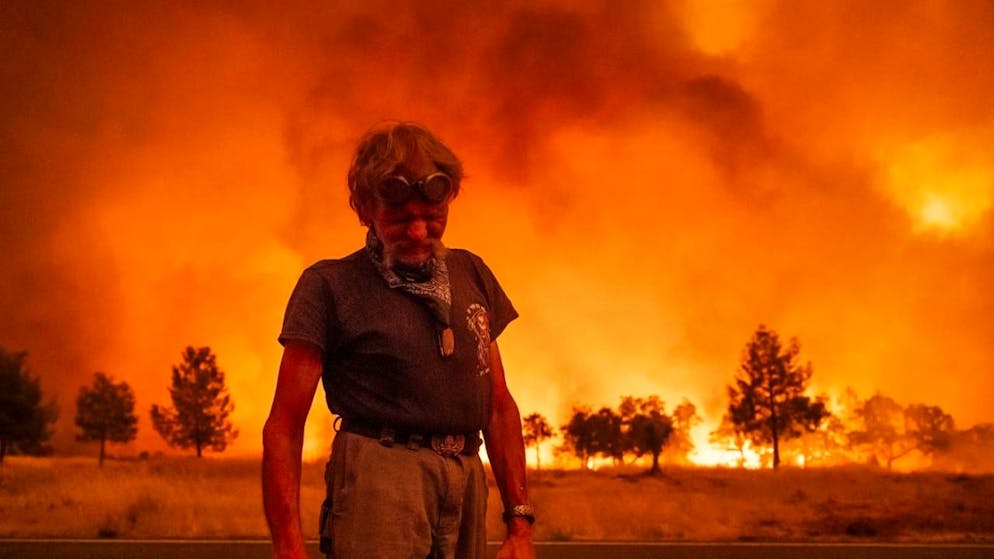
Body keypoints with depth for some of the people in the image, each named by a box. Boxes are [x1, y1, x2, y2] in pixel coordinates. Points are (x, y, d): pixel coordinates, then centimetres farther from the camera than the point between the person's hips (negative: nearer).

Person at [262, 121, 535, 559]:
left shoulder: (472, 275, 17)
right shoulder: (329, 285, 2)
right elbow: (283, 427, -3)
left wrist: (519, 522, 12)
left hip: (466, 481, 5)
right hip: (380, 476, -5)